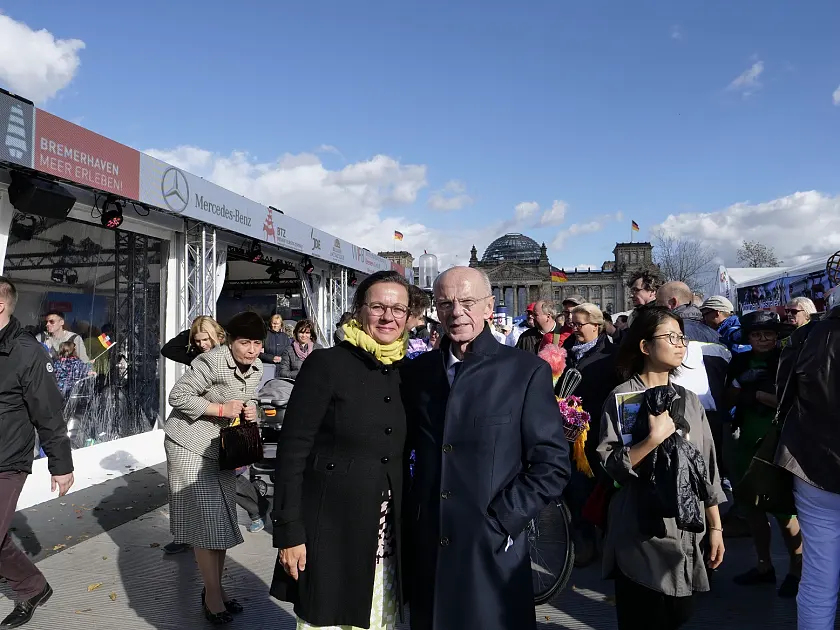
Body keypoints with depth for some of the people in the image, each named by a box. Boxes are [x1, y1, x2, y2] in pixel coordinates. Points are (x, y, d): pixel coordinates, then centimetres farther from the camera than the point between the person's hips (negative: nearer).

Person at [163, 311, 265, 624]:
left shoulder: (256, 367, 1)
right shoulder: (213, 361, -22)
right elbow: (177, 396, -21)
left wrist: (249, 412, -9)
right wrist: (221, 409, -26)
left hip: (223, 448, 7)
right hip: (191, 447, -7)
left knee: (223, 519, 12)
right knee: (206, 520, -5)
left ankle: (216, 589, 26)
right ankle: (213, 595, 8)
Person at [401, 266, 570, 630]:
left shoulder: (527, 371, -6)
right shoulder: (416, 371, 6)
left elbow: (552, 466, -7)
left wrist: (498, 525, -12)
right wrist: (409, 519, 3)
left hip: (492, 555, -3)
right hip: (425, 552, 4)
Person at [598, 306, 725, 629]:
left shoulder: (689, 399, 8)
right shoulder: (621, 398, -8)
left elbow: (707, 468, 10)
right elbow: (612, 465, -15)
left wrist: (715, 528, 9)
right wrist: (656, 437, -23)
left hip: (685, 533, 5)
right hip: (639, 536, -4)